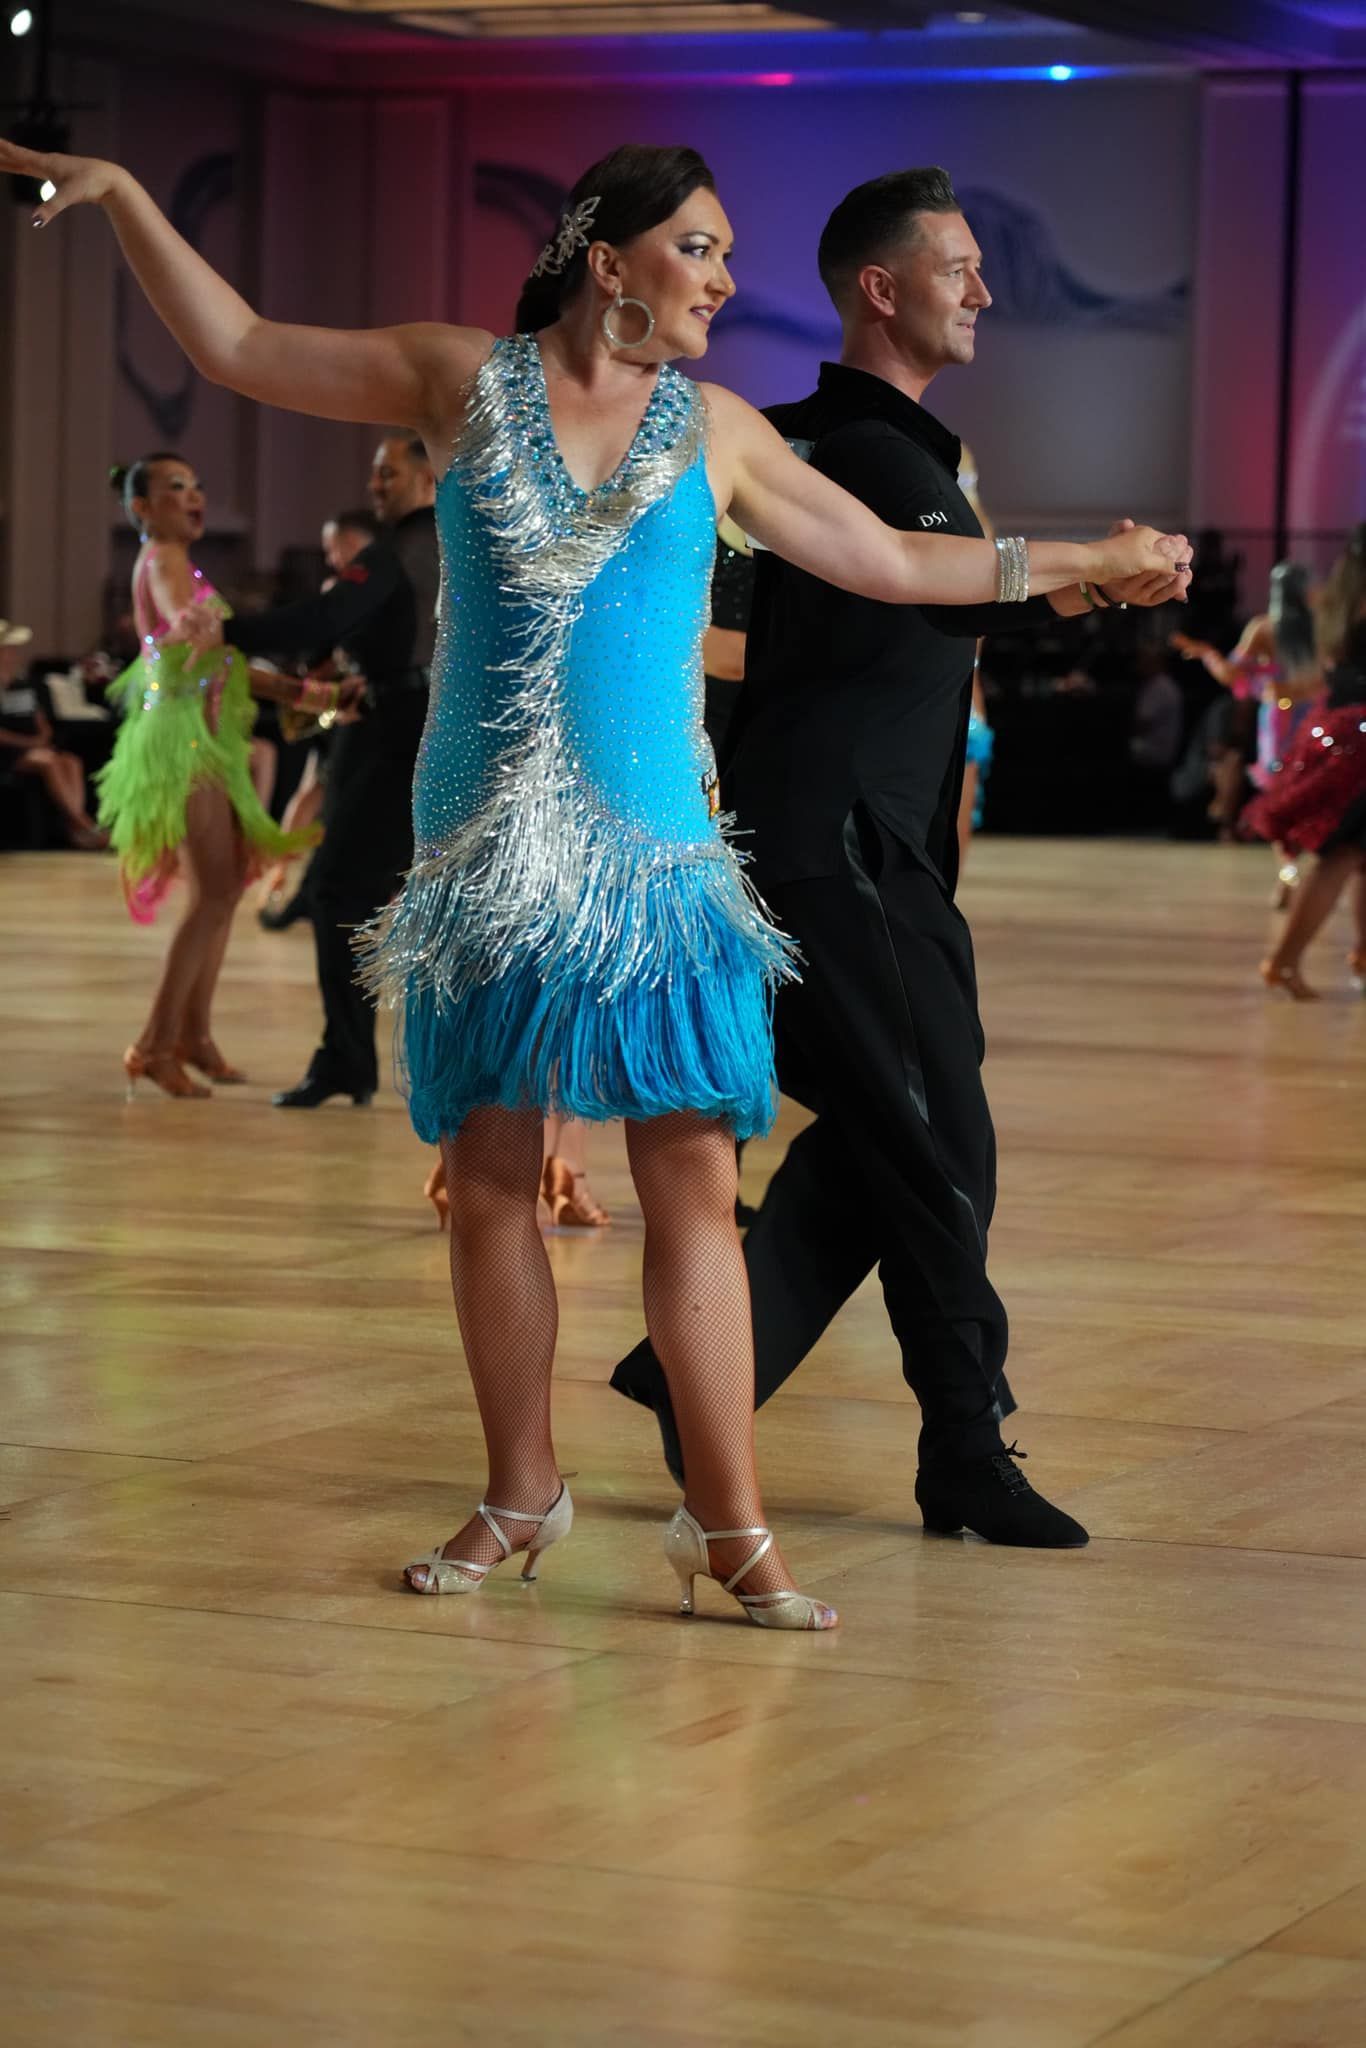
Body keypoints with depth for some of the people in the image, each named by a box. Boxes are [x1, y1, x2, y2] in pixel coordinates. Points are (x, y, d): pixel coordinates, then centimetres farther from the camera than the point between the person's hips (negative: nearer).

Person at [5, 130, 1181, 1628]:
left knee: (693, 1180, -7)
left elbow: (894, 563, 16)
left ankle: (728, 1524, -4)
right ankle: (520, 1495, 19)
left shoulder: (714, 431, 8)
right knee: (488, 1181, 5)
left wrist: (1081, 560, 18)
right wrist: (121, 197, 6)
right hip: (483, 855, 0)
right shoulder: (466, 382, 5)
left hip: (653, 857, 0)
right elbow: (240, 349, 10)